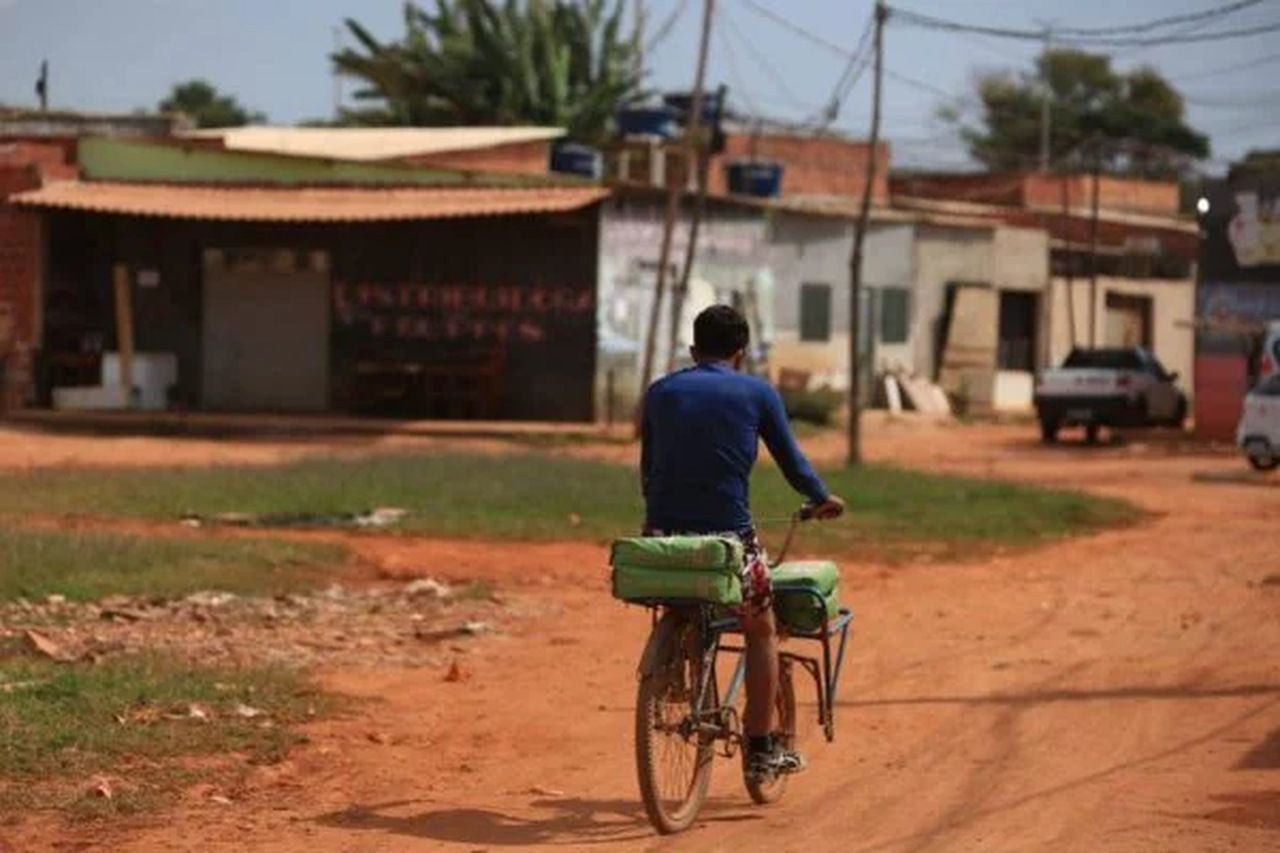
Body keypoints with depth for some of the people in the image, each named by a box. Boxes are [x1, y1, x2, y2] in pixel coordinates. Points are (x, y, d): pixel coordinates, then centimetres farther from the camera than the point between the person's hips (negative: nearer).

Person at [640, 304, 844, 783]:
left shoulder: (660, 393, 12)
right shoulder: (757, 394, 4)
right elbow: (792, 462, 10)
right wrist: (822, 500, 28)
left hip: (662, 533, 3)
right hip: (727, 536, -2)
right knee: (761, 632, 17)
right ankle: (761, 751, 17)